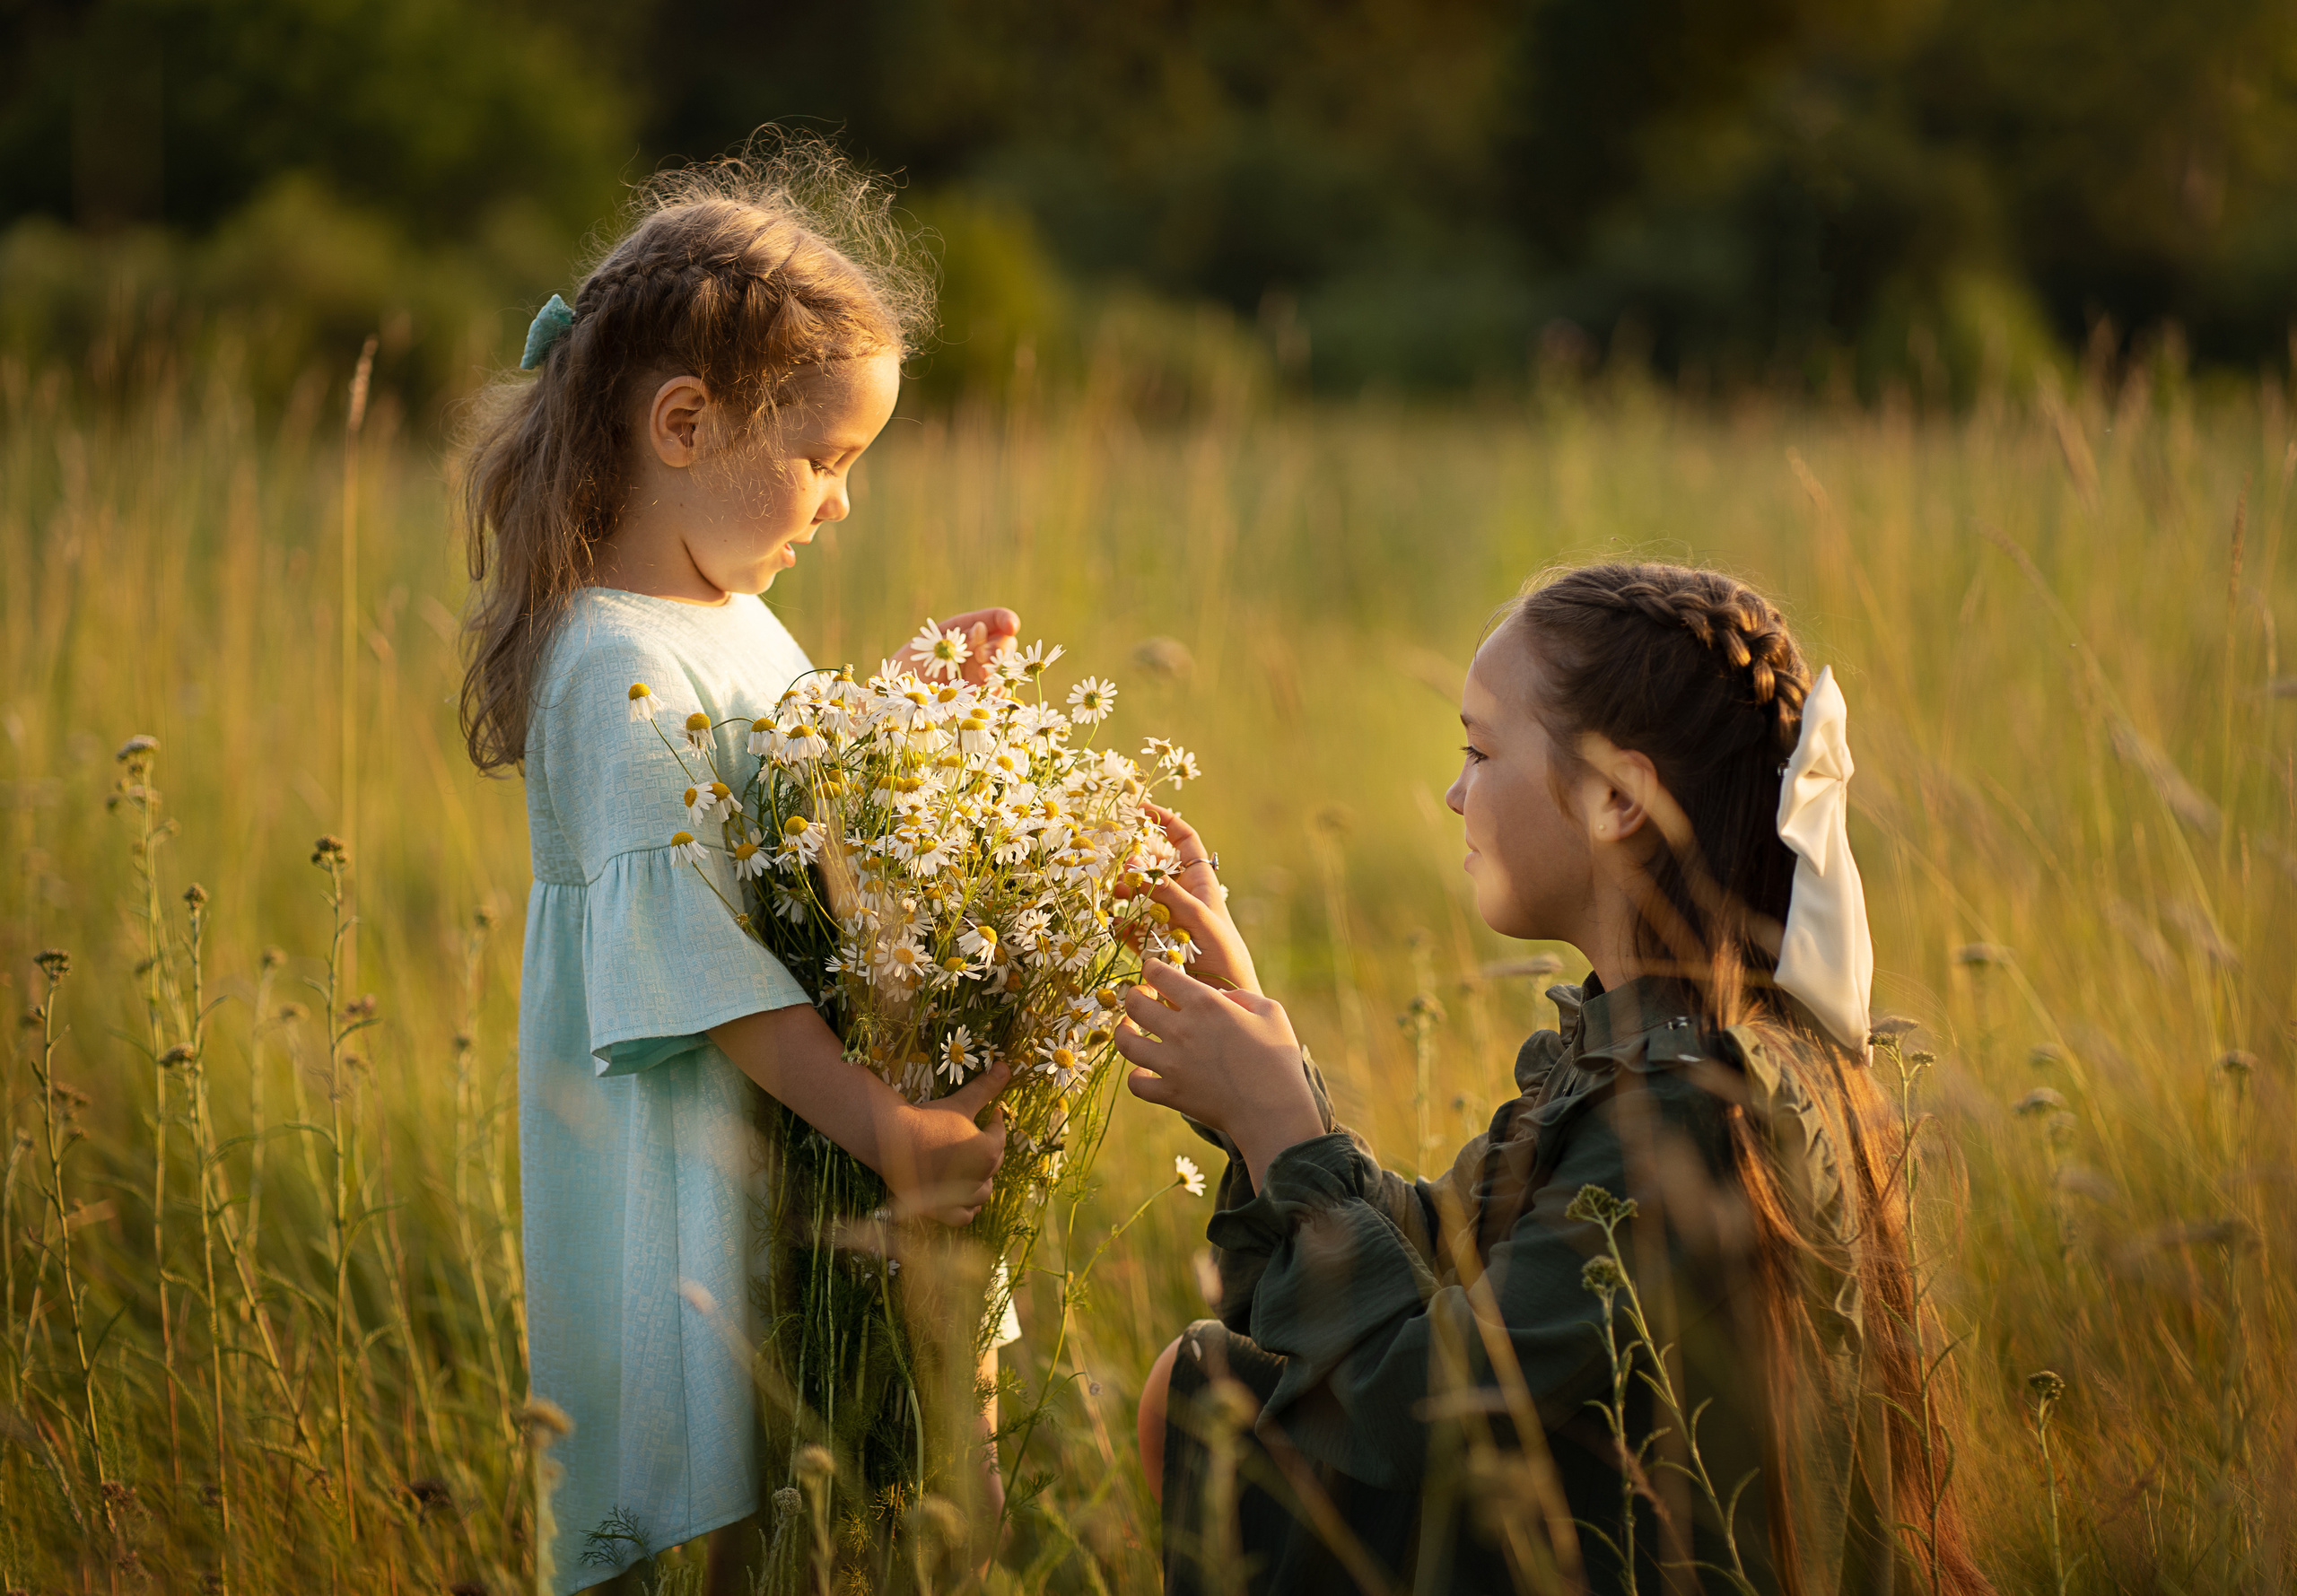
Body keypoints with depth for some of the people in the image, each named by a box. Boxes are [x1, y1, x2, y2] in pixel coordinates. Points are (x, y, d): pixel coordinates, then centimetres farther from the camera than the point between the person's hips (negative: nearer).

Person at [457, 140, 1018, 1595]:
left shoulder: (732, 620, 9)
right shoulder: (619, 672, -22)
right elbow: (695, 959, -27)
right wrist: (884, 1129, -31)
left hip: (787, 1137, 10)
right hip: (680, 1175, -10)